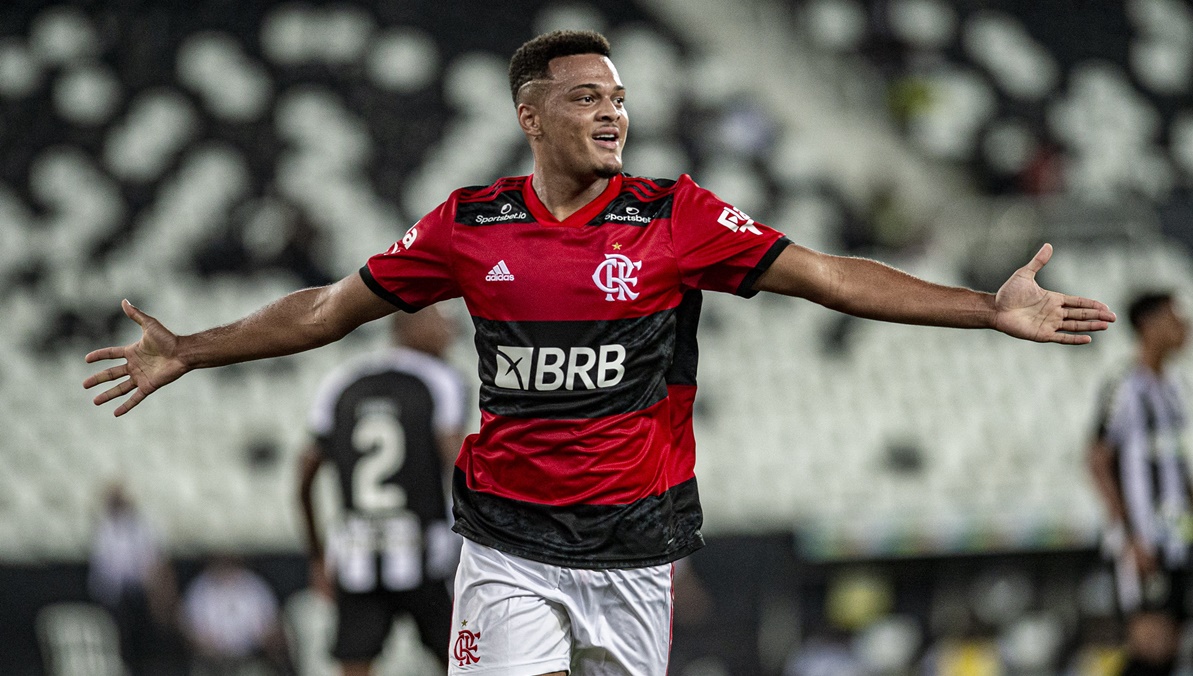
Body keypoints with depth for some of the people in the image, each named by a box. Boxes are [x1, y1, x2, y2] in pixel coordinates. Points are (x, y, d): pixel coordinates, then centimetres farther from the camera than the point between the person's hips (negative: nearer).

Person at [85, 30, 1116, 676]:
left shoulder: (675, 218, -2)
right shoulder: (469, 225, 2)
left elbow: (828, 276, -5)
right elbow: (330, 309, 11)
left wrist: (990, 309, -13)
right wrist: (186, 354, 11)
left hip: (634, 540, 0)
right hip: (508, 540, 0)